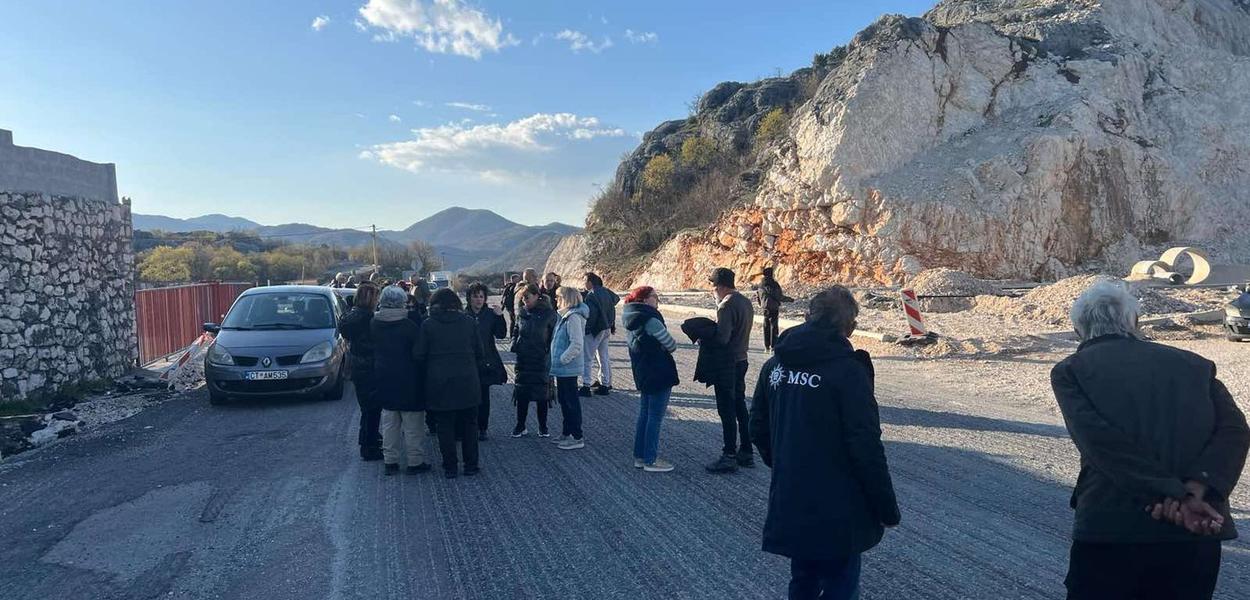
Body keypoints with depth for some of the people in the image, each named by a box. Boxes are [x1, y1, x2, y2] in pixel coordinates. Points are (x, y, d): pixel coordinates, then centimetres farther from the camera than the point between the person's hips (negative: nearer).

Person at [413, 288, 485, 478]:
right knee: (469, 424, 13)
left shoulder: (428, 325, -3)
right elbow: (478, 352, 5)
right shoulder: (469, 322, 1)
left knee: (445, 426, 8)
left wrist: (426, 375, 12)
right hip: (467, 382, 1)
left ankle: (450, 467, 12)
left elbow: (418, 355, -2)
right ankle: (471, 464, 18)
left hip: (439, 382, -1)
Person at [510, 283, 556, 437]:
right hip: (523, 360, 4)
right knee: (521, 393, 6)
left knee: (541, 395, 5)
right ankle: (520, 427, 17)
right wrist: (515, 345, 4)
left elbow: (554, 335, -2)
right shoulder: (522, 313, 6)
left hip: (541, 360, -3)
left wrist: (548, 351, -8)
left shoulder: (548, 313, -7)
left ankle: (543, 428, 17)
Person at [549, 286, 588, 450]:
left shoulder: (573, 318, -20)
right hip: (562, 368, 10)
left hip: (568, 368, -10)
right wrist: (558, 359, 12)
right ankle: (567, 433, 30)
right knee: (563, 400, 18)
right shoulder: (565, 315, 11)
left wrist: (562, 359, -20)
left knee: (571, 401, -1)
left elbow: (577, 344, -25)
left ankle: (577, 438, 8)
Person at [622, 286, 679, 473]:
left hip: (642, 375, 9)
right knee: (655, 418, -1)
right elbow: (671, 345, -15)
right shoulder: (651, 320, -20)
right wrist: (672, 344, 8)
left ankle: (640, 456, 23)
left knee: (644, 415, 16)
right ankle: (651, 460, 5)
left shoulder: (632, 321, 8)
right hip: (659, 374, -9)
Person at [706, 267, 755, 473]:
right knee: (740, 406, 16)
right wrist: (710, 331, 12)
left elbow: (721, 338, -25)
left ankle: (729, 456, 4)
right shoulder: (746, 302, 10)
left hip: (726, 363, -9)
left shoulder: (726, 305, -19)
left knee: (727, 411, -2)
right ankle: (746, 452, 24)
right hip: (741, 359, 9)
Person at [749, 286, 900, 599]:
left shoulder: (774, 365, 3)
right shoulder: (848, 370, -17)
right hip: (837, 513, -6)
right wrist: (887, 508, -8)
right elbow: (867, 447, -18)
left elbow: (758, 429, 11)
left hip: (788, 507, 6)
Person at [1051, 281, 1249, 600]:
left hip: (1109, 530, -4)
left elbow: (1098, 439, -13)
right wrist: (1195, 489, -14)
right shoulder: (1194, 365, 12)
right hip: (1198, 536, 4)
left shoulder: (1070, 370, 1)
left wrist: (1174, 497, -13)